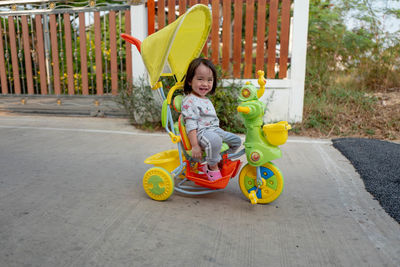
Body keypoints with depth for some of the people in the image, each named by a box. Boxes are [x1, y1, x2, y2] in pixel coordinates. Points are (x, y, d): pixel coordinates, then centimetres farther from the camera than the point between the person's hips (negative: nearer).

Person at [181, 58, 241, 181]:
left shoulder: (207, 100, 18)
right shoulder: (189, 101, -13)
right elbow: (190, 125, -20)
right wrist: (195, 146, -24)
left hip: (214, 130, 10)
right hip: (200, 133, -10)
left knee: (236, 140, 11)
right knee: (214, 140, -40)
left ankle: (220, 160, 23)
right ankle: (212, 167, -16)